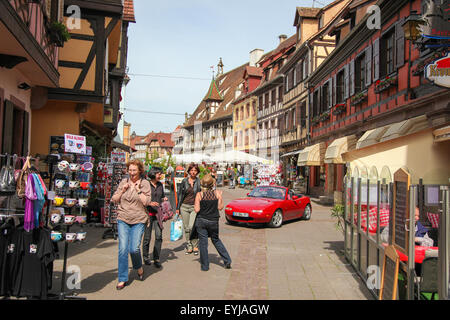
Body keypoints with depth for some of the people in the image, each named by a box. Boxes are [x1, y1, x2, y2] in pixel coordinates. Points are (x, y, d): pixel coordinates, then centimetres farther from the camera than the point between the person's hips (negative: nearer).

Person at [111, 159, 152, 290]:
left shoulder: (145, 183, 0)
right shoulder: (123, 182, 8)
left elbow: (146, 202, -8)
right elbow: (114, 200, 8)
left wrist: (138, 190, -12)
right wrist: (122, 190, -5)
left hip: (138, 220, -2)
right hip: (123, 220, 2)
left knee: (134, 249, -9)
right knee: (123, 249, -3)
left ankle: (139, 267, 24)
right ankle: (122, 279, 9)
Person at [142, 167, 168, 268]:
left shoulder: (160, 185, 11)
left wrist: (164, 199, 3)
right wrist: (149, 203, -18)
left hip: (158, 214, 4)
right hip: (148, 213, -4)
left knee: (159, 236, -4)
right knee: (147, 236, 5)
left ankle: (156, 258, 5)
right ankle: (145, 257, 24)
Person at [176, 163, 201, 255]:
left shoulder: (199, 182, 0)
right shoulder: (184, 181, 5)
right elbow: (180, 194, 10)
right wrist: (178, 208, 8)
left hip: (194, 207, -3)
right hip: (184, 206, 3)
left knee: (192, 227, -14)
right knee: (186, 228, 7)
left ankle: (195, 246, 4)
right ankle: (189, 246, 19)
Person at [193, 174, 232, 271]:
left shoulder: (199, 195, -9)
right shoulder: (217, 193, -5)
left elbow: (197, 210, -10)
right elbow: (220, 207, -2)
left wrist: (195, 205, 10)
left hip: (201, 221, -2)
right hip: (214, 221, 2)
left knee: (203, 242, 7)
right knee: (216, 240, 21)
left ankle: (205, 266, 12)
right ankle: (227, 261, 18)